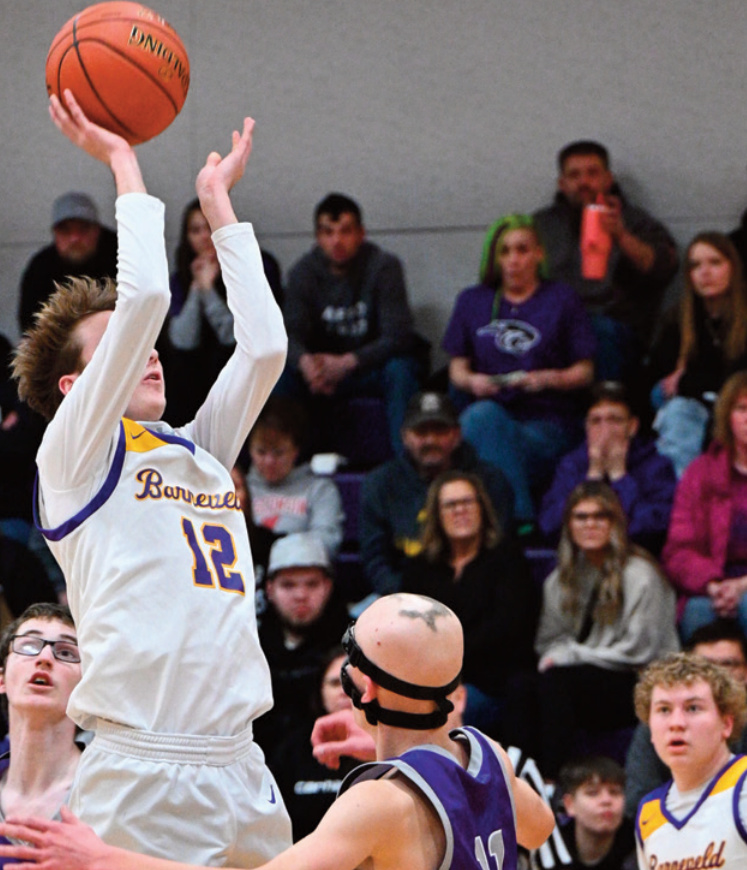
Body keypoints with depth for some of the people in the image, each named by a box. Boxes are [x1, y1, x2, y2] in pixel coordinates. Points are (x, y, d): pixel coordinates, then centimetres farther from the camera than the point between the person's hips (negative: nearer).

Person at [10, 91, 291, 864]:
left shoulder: (200, 454, 21)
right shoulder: (74, 453, 3)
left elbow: (263, 347, 14)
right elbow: (144, 297, -5)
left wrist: (218, 203, 22)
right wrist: (123, 164, 6)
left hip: (238, 767, 6)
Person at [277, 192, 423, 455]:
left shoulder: (383, 266, -14)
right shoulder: (303, 272, -4)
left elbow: (398, 336, -22)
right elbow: (291, 333, -13)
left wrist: (347, 363, -36)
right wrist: (305, 361, -39)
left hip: (373, 366, -3)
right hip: (324, 366, 3)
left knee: (400, 370, -35)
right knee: (281, 373, -25)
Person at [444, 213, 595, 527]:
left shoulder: (562, 300, 13)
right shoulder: (472, 301, 21)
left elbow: (585, 371, 8)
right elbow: (457, 368, 17)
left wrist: (548, 379, -12)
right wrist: (471, 380, -7)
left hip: (547, 422, -2)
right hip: (491, 410, 2)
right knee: (482, 415, -37)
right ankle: (519, 516, -43)